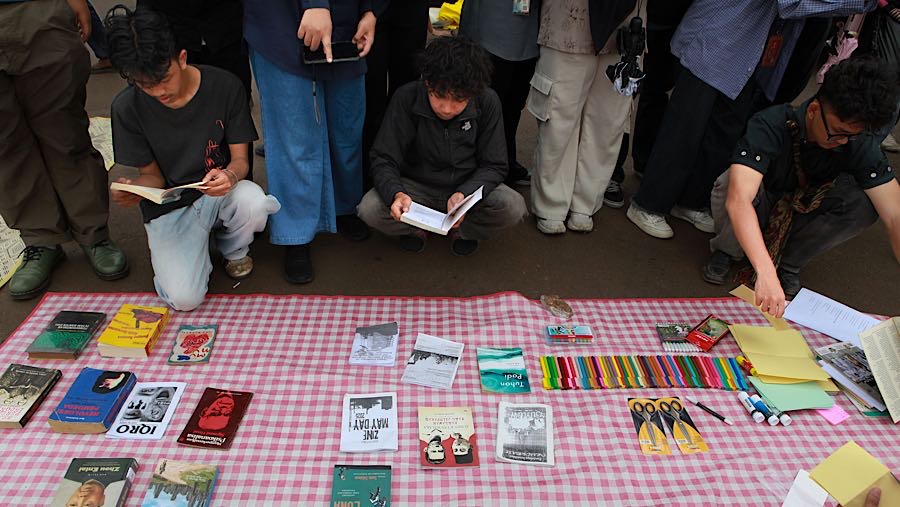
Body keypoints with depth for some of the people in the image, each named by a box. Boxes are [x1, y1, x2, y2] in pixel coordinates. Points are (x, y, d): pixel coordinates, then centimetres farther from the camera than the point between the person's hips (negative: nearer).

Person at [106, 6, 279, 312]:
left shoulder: (224, 86, -11)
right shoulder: (128, 107, -9)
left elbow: (240, 158, -8)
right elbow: (153, 175, -1)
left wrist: (230, 176, -33)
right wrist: (132, 190, -26)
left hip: (218, 192, 0)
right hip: (169, 207, 0)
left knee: (253, 202, -38)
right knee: (184, 299, -21)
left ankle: (233, 248, 1)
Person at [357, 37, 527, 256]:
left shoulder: (487, 102, -16)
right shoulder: (406, 98, -19)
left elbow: (494, 166, -11)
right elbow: (383, 160, -15)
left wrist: (464, 194, -31)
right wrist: (396, 194, -37)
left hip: (469, 187, 1)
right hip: (416, 187, 0)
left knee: (513, 207, -27)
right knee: (369, 209, -27)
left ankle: (462, 230, 3)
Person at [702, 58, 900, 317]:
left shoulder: (861, 144, -20)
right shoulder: (771, 126, -32)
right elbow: (738, 200, -48)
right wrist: (766, 272, -59)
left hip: (801, 213, 3)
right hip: (754, 217, -3)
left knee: (865, 203, -25)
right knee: (729, 184, -36)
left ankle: (790, 261, -4)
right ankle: (726, 250, -6)